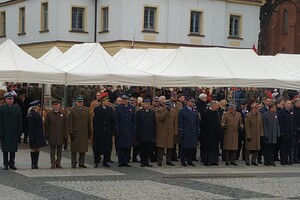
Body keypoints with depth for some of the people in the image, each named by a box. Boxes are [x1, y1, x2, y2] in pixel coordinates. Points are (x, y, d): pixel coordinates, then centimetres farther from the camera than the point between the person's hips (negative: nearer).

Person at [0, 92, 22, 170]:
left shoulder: (17, 108, 8)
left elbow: (20, 121, 8)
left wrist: (19, 132, 1)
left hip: (14, 133, 2)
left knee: (13, 149, 5)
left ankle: (12, 163, 13)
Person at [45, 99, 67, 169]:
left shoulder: (63, 114, 5)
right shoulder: (49, 114, 2)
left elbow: (65, 126, 5)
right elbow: (46, 126, 3)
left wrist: (65, 135, 0)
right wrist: (47, 135, -1)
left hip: (60, 135, 1)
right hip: (52, 135, -1)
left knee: (59, 149, 6)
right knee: (52, 149, 3)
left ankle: (58, 162, 15)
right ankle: (53, 163, 7)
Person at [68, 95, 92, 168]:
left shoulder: (86, 110, 10)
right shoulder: (72, 110, -1)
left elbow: (89, 122, 12)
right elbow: (70, 123, -4)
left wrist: (89, 132, 8)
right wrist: (71, 133, -9)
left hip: (84, 133, 3)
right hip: (75, 133, -3)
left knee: (83, 149, 6)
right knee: (74, 149, 2)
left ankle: (81, 163, 14)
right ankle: (73, 163, 9)